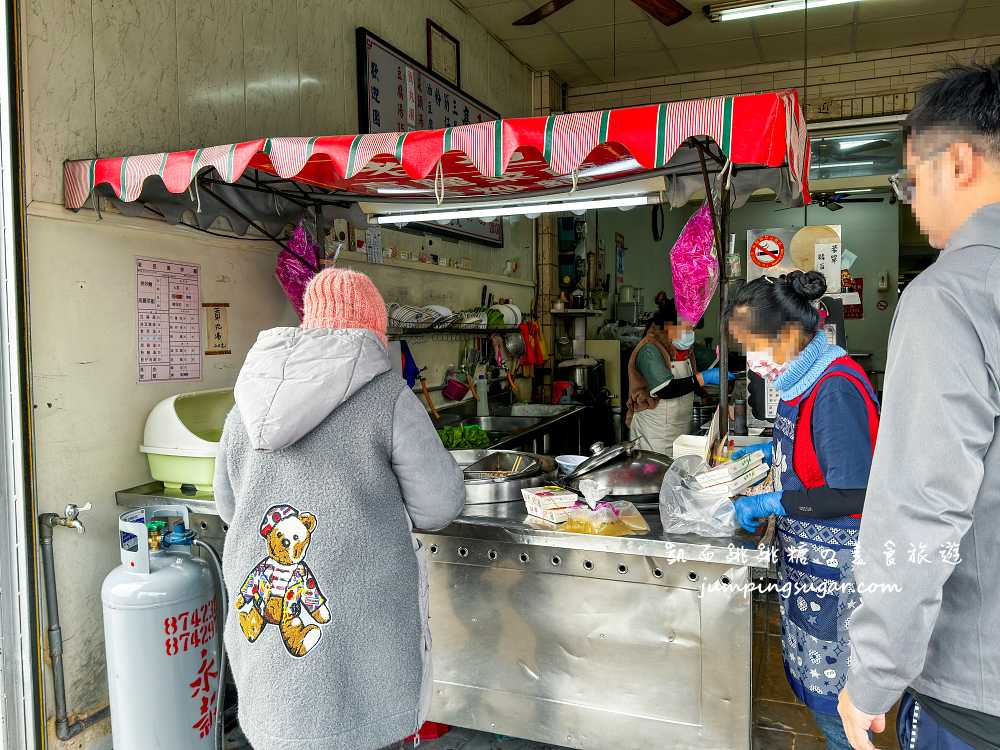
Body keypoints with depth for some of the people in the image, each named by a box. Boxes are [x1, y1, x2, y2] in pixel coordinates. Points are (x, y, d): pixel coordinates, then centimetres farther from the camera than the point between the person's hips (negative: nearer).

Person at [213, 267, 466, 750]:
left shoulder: (248, 400, 5)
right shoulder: (386, 393, -12)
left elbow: (228, 504, 15)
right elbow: (438, 505, -9)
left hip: (260, 608, 5)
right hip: (356, 616, -5)